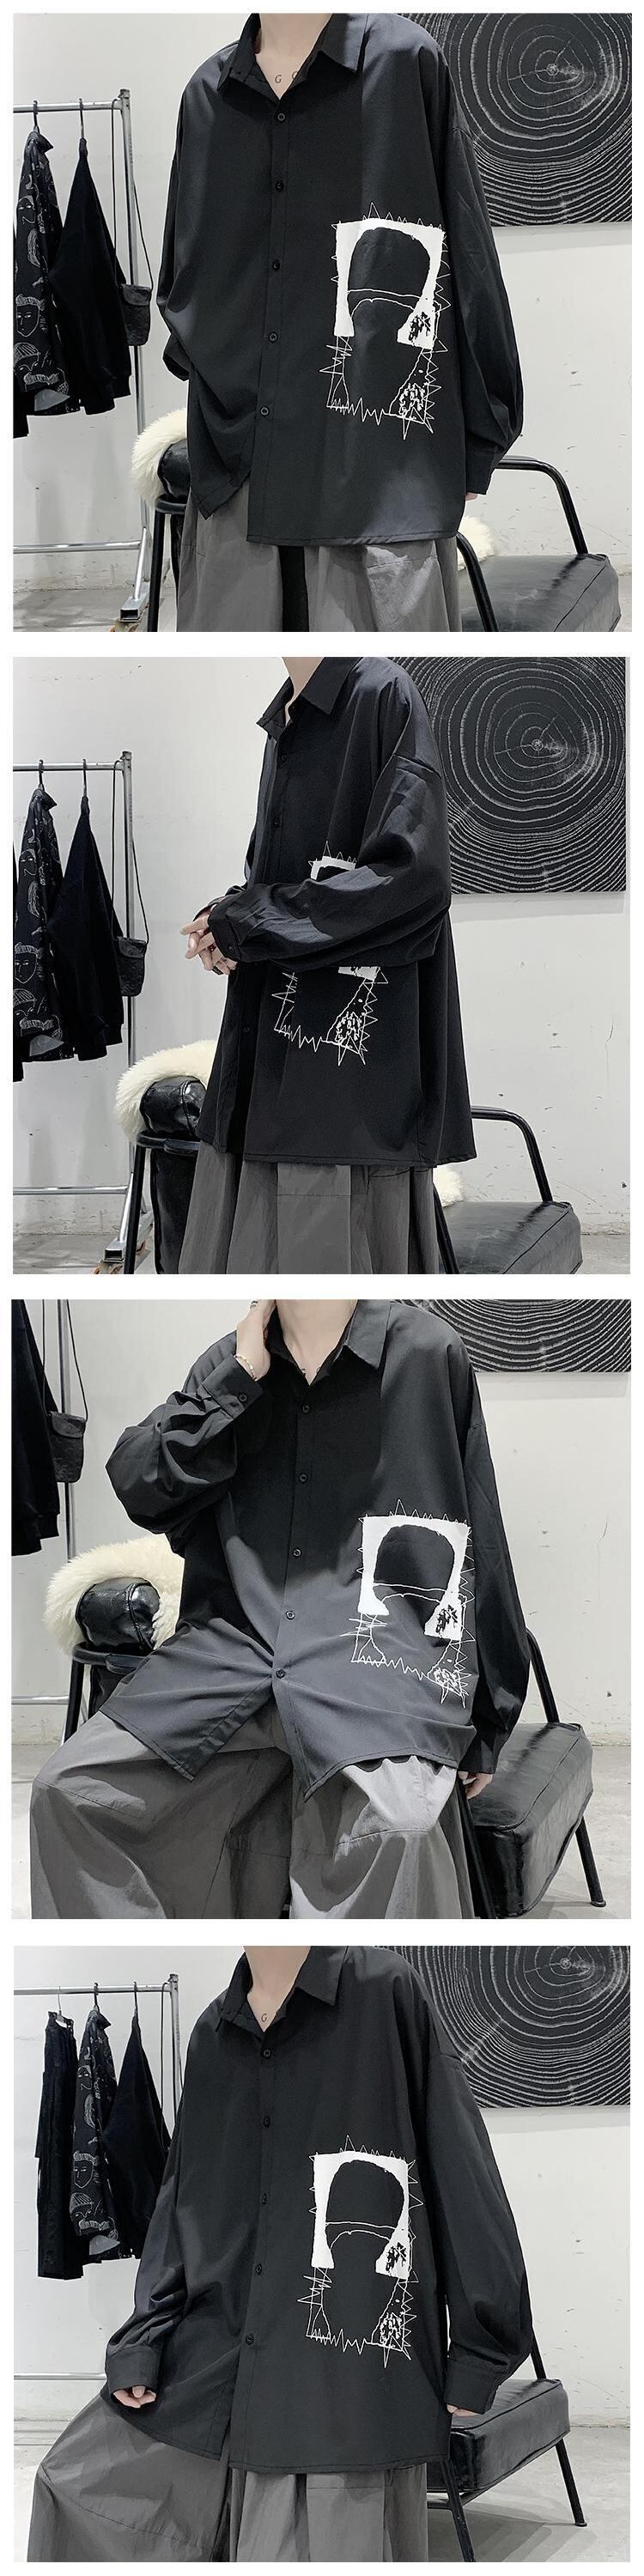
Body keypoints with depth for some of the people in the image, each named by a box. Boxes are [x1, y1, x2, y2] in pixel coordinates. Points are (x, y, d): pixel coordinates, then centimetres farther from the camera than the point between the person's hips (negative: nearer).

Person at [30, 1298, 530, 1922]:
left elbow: (478, 1547, 5)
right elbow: (138, 1486, 5)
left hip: (378, 1640, -4)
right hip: (235, 1640, 5)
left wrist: (484, 1724, 8)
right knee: (68, 1789, -10)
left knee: (390, 1828, -35)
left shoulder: (426, 1353, 0)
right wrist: (239, 1377, -3)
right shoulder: (231, 1363, 13)